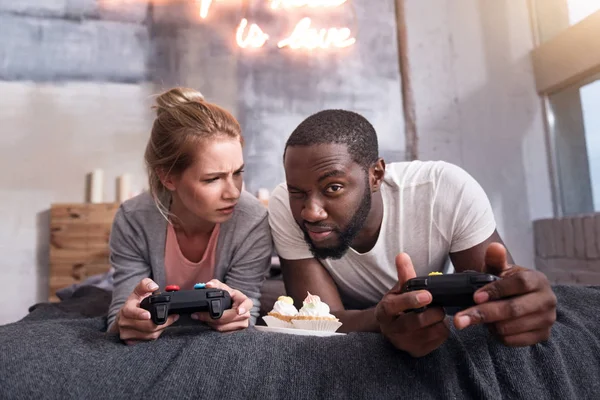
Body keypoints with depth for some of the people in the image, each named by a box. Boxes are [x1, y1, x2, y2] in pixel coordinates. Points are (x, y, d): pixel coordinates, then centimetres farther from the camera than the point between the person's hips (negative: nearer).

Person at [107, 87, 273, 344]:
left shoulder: (253, 222, -24)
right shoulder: (134, 221, -20)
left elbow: (245, 318, -19)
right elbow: (120, 313, -17)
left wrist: (235, 313, -41)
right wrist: (125, 321, -39)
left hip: (219, 346, -1)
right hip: (155, 343, 1)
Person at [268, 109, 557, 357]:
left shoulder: (449, 190, -24)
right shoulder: (284, 207, -23)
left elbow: (495, 297, -18)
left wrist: (517, 303, -39)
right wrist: (382, 321, -44)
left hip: (432, 325, 2)